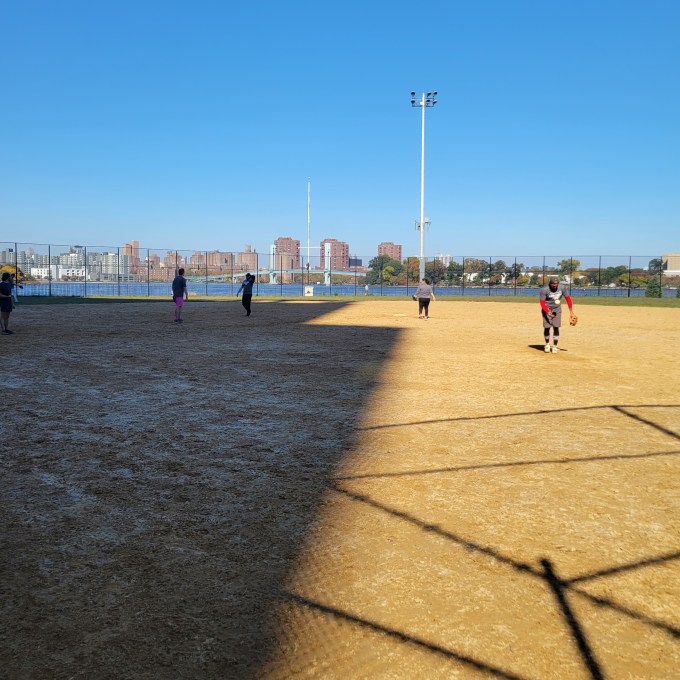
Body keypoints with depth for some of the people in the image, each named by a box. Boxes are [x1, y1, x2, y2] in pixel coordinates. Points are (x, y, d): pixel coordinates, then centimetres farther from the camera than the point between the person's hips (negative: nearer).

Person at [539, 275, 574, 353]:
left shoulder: (562, 287, -14)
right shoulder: (544, 290, -23)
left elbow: (568, 298, -4)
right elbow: (542, 302, -20)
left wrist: (571, 310, -9)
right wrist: (547, 311, -33)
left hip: (557, 309, 2)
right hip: (547, 309, -2)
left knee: (556, 327, -4)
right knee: (547, 327, -3)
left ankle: (555, 346, 4)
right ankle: (547, 344, 21)